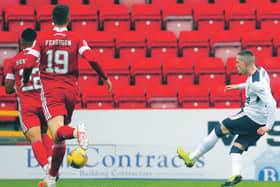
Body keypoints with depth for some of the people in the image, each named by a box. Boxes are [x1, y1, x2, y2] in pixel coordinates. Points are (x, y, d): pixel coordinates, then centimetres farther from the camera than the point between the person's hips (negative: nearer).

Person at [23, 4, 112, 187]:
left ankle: (76, 132, -50)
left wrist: (24, 83, 12)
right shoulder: (76, 39, 1)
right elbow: (91, 59, -12)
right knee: (59, 138, 15)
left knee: (58, 132, -17)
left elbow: (29, 64, -6)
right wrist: (105, 78, 1)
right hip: (71, 90, 2)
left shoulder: (42, 38, 1)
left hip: (50, 90, -2)